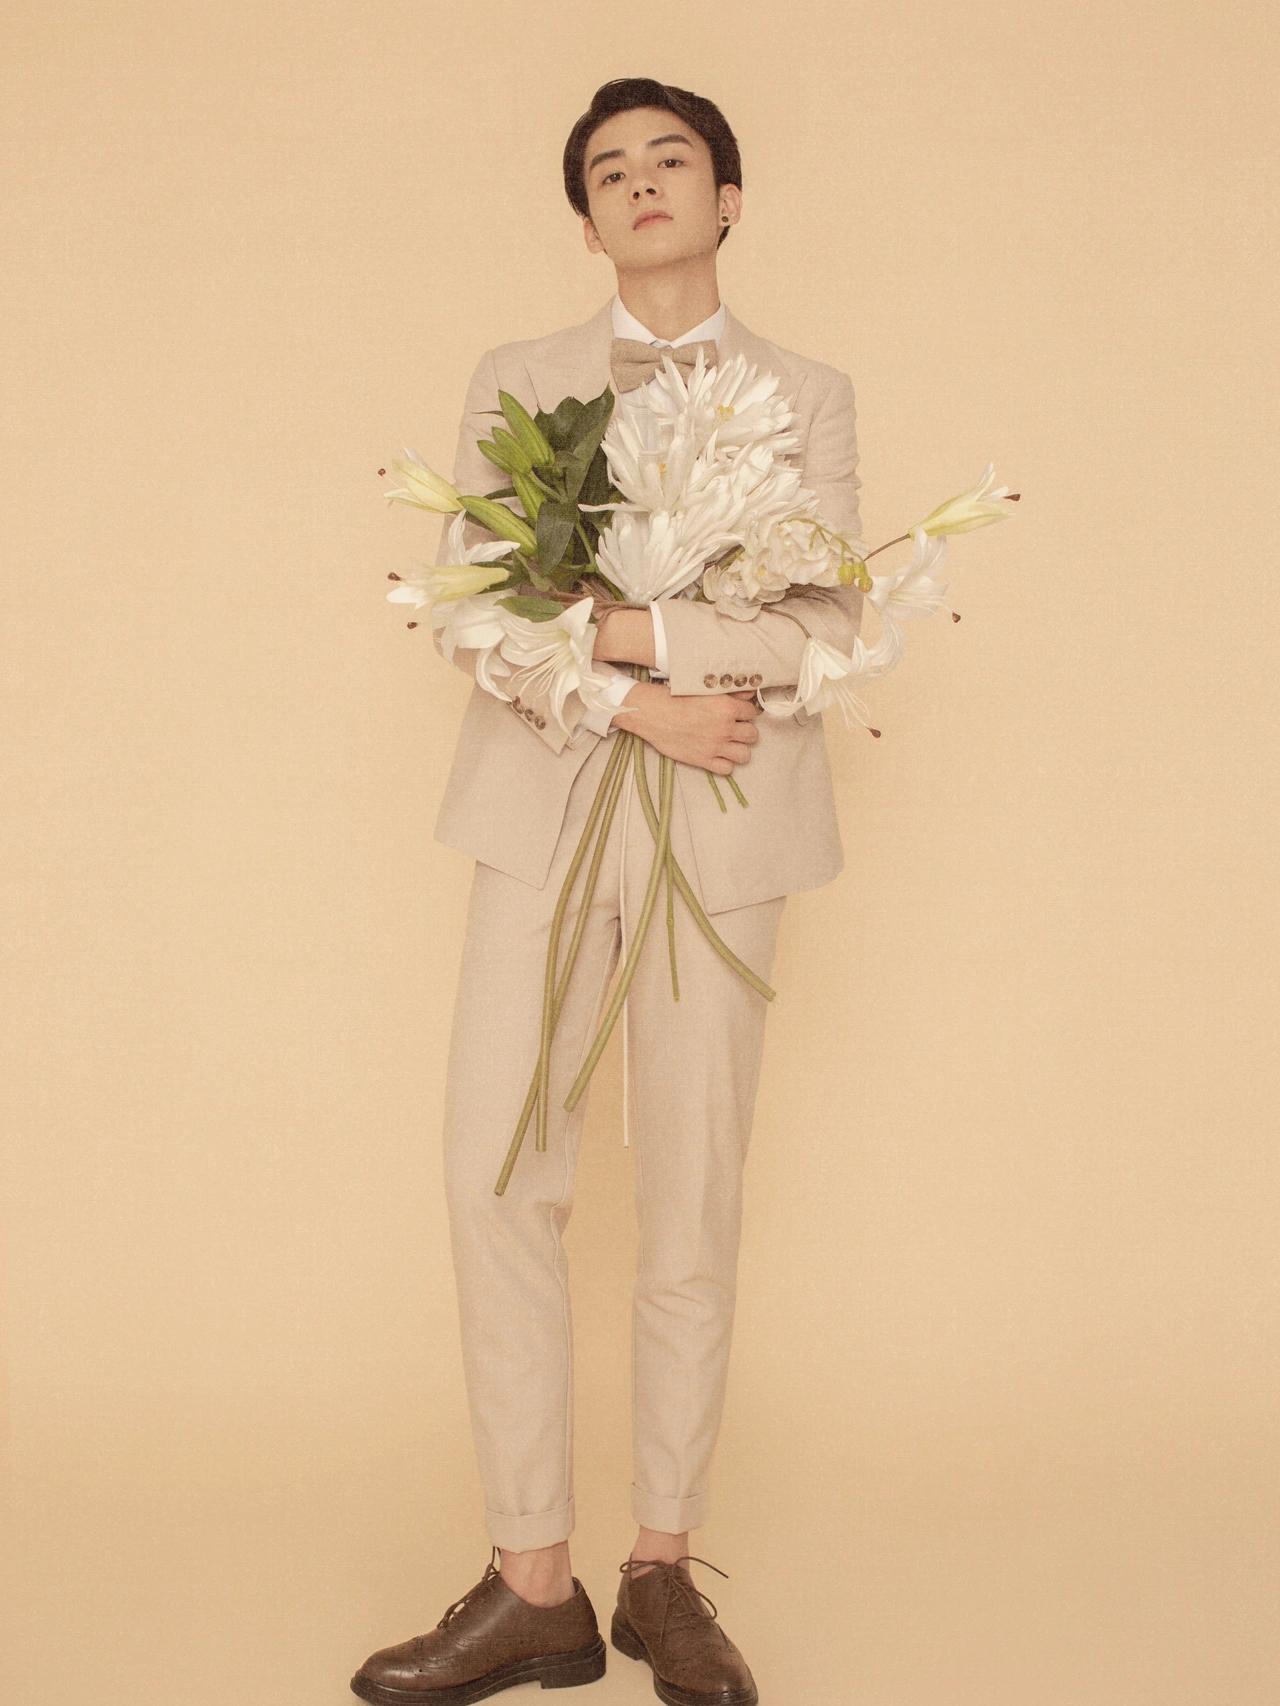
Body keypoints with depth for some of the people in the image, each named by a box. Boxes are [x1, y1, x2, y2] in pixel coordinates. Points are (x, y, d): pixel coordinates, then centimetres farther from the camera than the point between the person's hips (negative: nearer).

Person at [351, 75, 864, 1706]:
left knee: (693, 1201, 2)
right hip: (545, 812, 1)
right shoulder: (514, 383, 12)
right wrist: (633, 705, -13)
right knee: (496, 1180, -6)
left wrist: (630, 629, -13)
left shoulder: (807, 396, 10)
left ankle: (663, 1571, 15)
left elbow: (830, 623, -2)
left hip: (721, 828, -1)